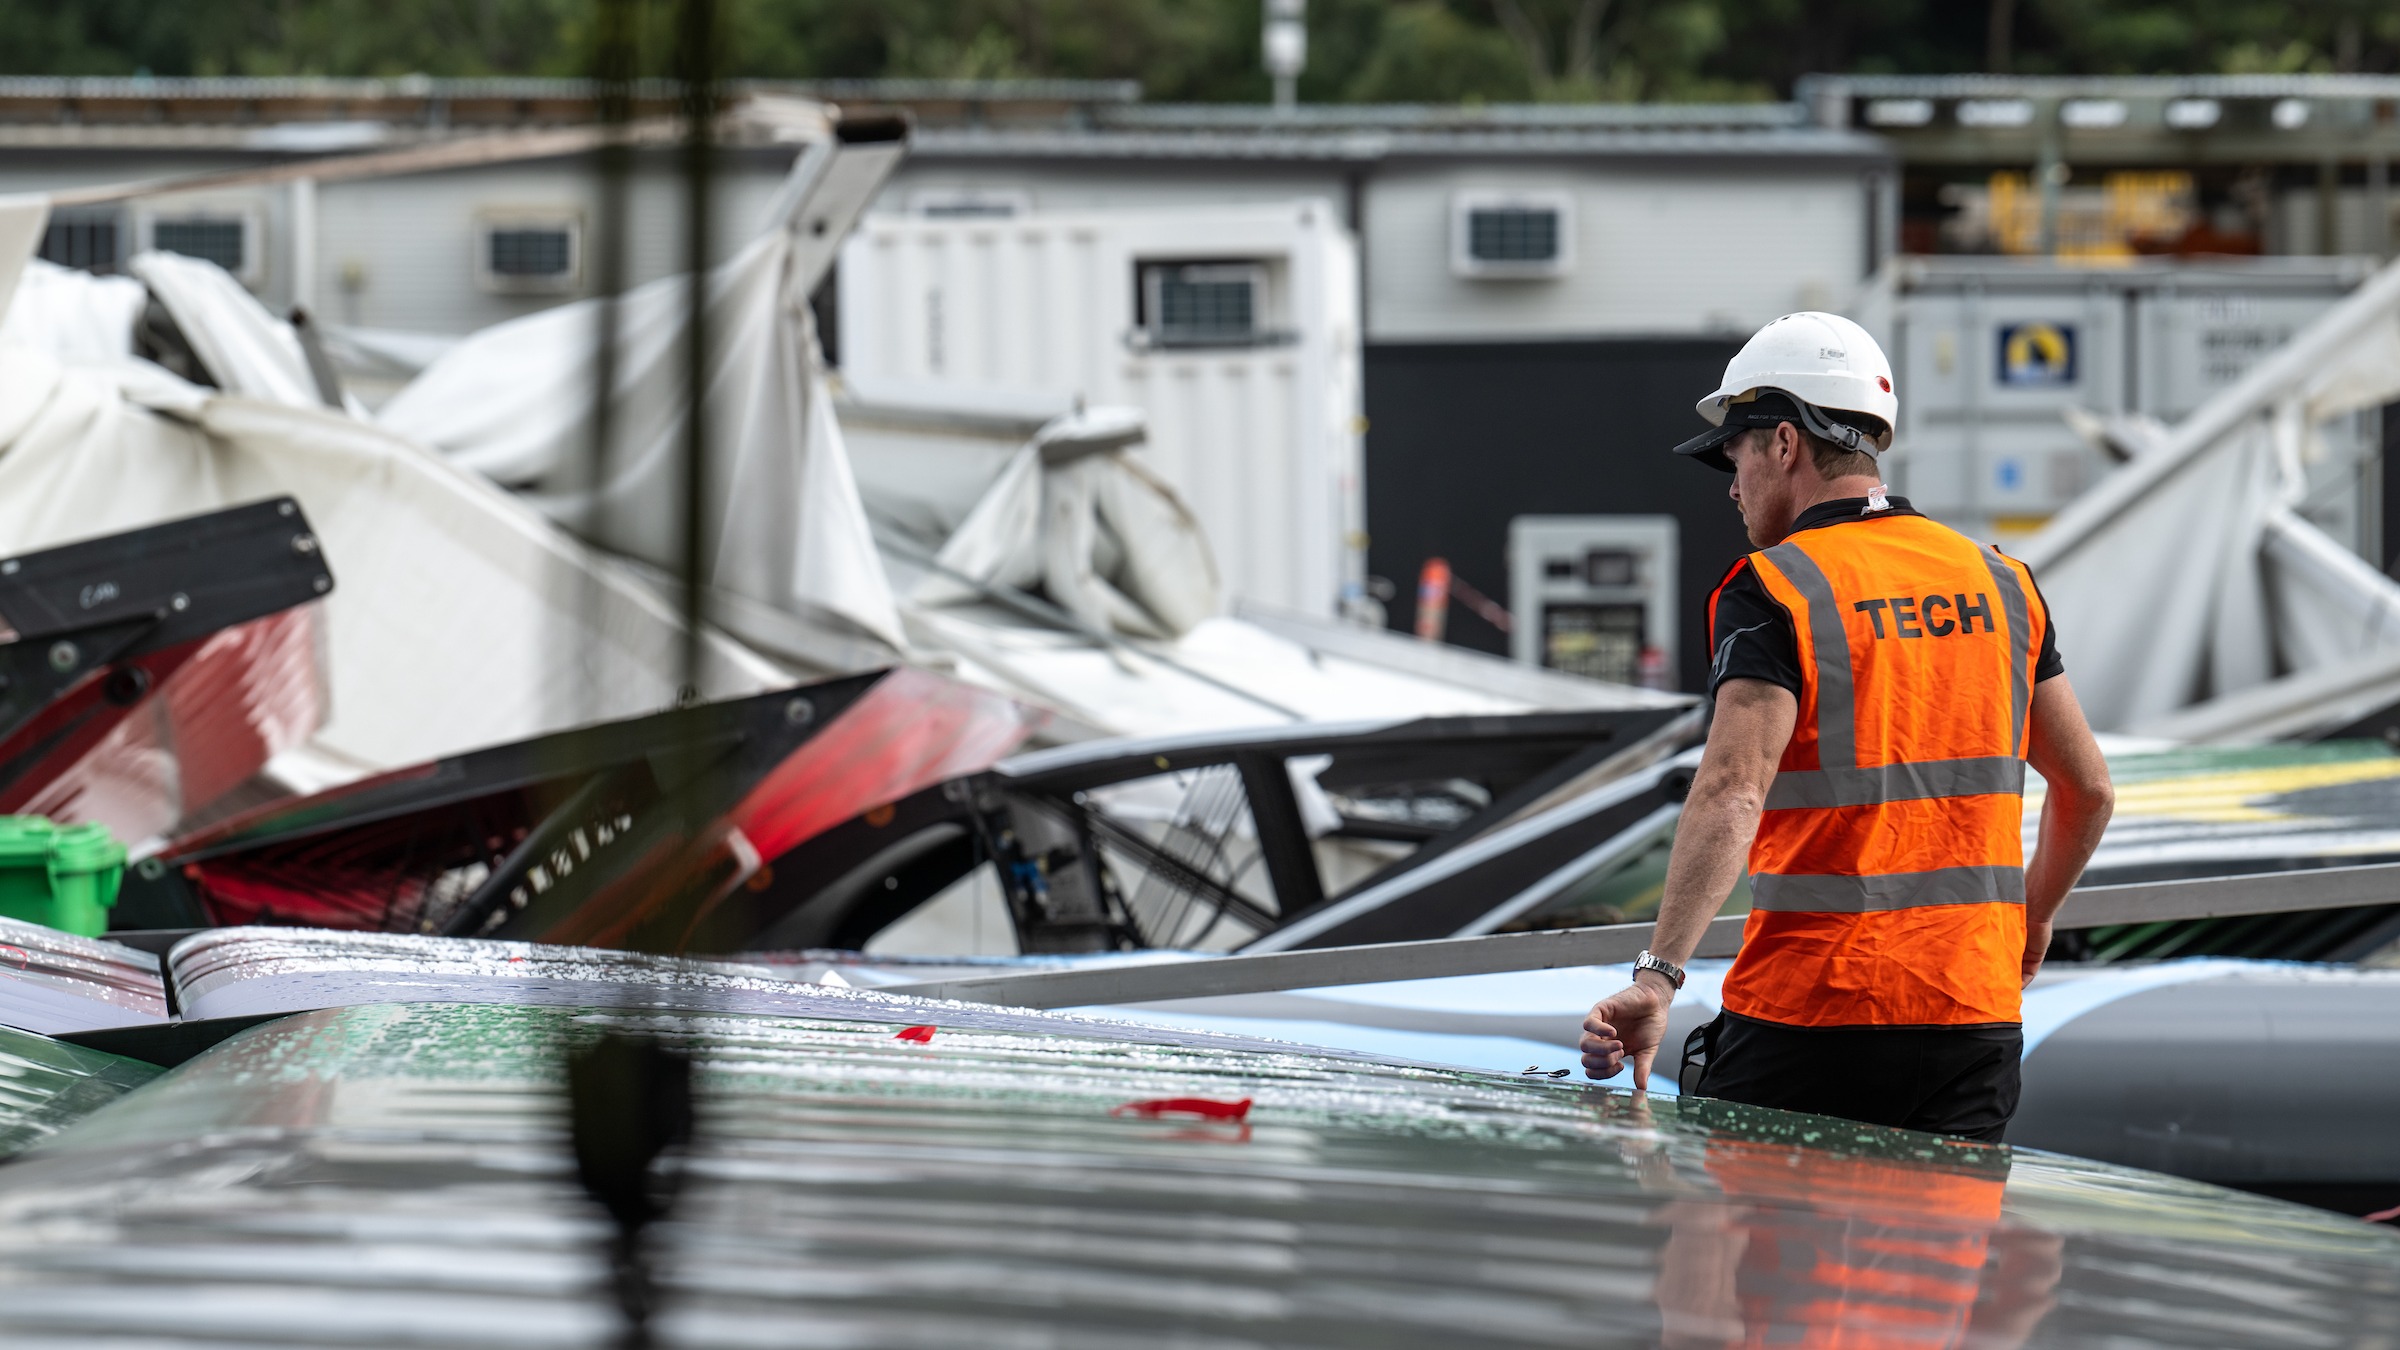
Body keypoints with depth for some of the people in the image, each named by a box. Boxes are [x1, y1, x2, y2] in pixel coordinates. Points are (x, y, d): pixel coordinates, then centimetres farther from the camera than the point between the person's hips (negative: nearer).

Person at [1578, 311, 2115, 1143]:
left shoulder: (1773, 591, -7)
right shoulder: (1999, 582, 11)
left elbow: (1732, 796, -21)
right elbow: (2087, 789, 17)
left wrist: (1657, 978, -28)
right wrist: (2029, 923, 33)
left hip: (1810, 1018, -5)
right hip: (1976, 1013, 5)